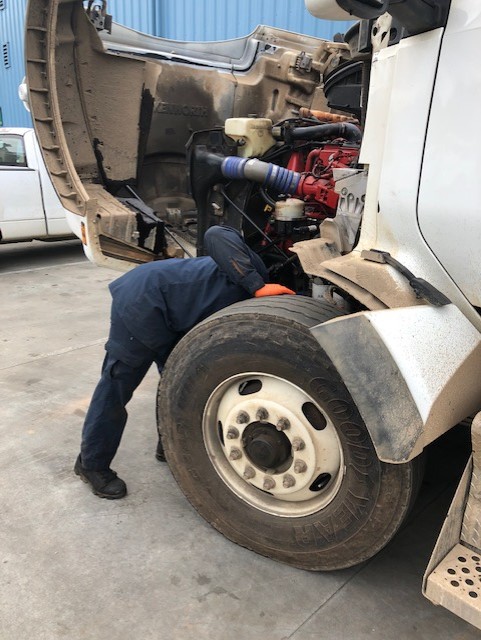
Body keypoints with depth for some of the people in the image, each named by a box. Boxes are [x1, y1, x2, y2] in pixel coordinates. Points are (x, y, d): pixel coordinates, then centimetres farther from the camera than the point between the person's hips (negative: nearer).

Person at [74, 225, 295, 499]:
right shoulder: (257, 269, -14)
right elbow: (216, 237, -33)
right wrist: (258, 287, -34)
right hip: (141, 302, -10)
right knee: (117, 384, 2)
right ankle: (92, 464, 20)